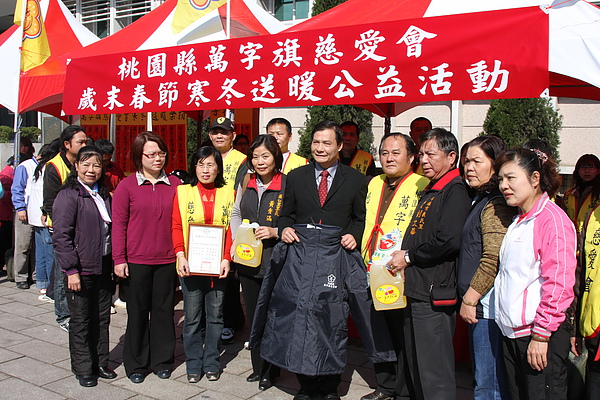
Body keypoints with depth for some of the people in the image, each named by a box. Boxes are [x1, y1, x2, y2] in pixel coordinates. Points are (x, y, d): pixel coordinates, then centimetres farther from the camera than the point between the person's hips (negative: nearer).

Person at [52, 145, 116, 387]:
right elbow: (61, 236, -14)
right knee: (81, 321, 7)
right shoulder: (69, 196, -10)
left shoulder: (104, 195, 11)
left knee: (102, 318, 14)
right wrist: (71, 270, -18)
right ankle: (83, 369, 21)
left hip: (103, 267, 6)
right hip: (80, 269, -6)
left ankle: (100, 363, 29)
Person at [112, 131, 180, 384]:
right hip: (136, 260, -2)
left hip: (167, 260, 2)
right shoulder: (127, 186, -2)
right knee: (138, 311, 10)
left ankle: (162, 360, 27)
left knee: (164, 310, 11)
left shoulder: (174, 184, 4)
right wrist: (119, 259, -6)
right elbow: (118, 224, -3)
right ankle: (136, 364, 26)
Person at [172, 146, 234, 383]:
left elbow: (231, 228, 2)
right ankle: (193, 365, 21)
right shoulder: (183, 192, 4)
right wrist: (180, 255, -12)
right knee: (192, 317, 6)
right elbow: (177, 227, 0)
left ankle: (212, 363, 24)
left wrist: (226, 258, -9)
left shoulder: (228, 193, 5)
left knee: (215, 315, 10)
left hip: (218, 265, 1)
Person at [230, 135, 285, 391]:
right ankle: (258, 367, 33)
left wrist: (275, 232, -20)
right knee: (253, 315, 16)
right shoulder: (246, 183, 7)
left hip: (275, 262, -5)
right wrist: (236, 241, 5)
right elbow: (236, 214, 18)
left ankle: (270, 372, 24)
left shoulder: (287, 185, -11)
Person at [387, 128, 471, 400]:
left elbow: (449, 241, -24)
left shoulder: (455, 191, -11)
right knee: (416, 368, 19)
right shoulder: (429, 191, 19)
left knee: (434, 375, -1)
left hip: (434, 294, -10)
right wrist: (405, 259, 6)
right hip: (416, 290, 10)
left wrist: (408, 256, -12)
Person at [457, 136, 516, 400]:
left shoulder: (496, 205, -16)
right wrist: (467, 299, 18)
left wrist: (469, 300, -15)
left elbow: (493, 261, -21)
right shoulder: (480, 200, 16)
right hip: (477, 303, 10)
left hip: (487, 307, -10)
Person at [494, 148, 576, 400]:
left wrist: (541, 335, -17)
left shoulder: (552, 218, -13)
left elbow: (558, 284, -18)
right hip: (512, 332, 8)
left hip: (541, 335, -8)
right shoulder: (519, 221, 14)